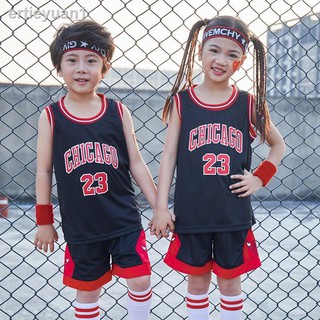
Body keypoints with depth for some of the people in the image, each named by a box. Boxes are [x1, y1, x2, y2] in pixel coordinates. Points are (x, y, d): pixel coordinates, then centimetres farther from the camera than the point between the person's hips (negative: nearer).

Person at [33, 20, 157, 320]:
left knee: (140, 280, -1)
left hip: (124, 220, 1)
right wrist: (44, 222, 3)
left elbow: (135, 163, 3)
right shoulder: (51, 116, -4)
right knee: (87, 288, 11)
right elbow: (44, 171, 1)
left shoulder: (118, 112, -2)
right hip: (80, 225, 0)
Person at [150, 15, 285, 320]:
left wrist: (260, 178, -1)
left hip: (234, 214, 1)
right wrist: (161, 207, -6)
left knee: (230, 281, 14)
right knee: (197, 281, 13)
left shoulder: (248, 103, -1)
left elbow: (278, 145, 13)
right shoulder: (182, 101, -3)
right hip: (190, 212, 0)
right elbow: (169, 155, -2)